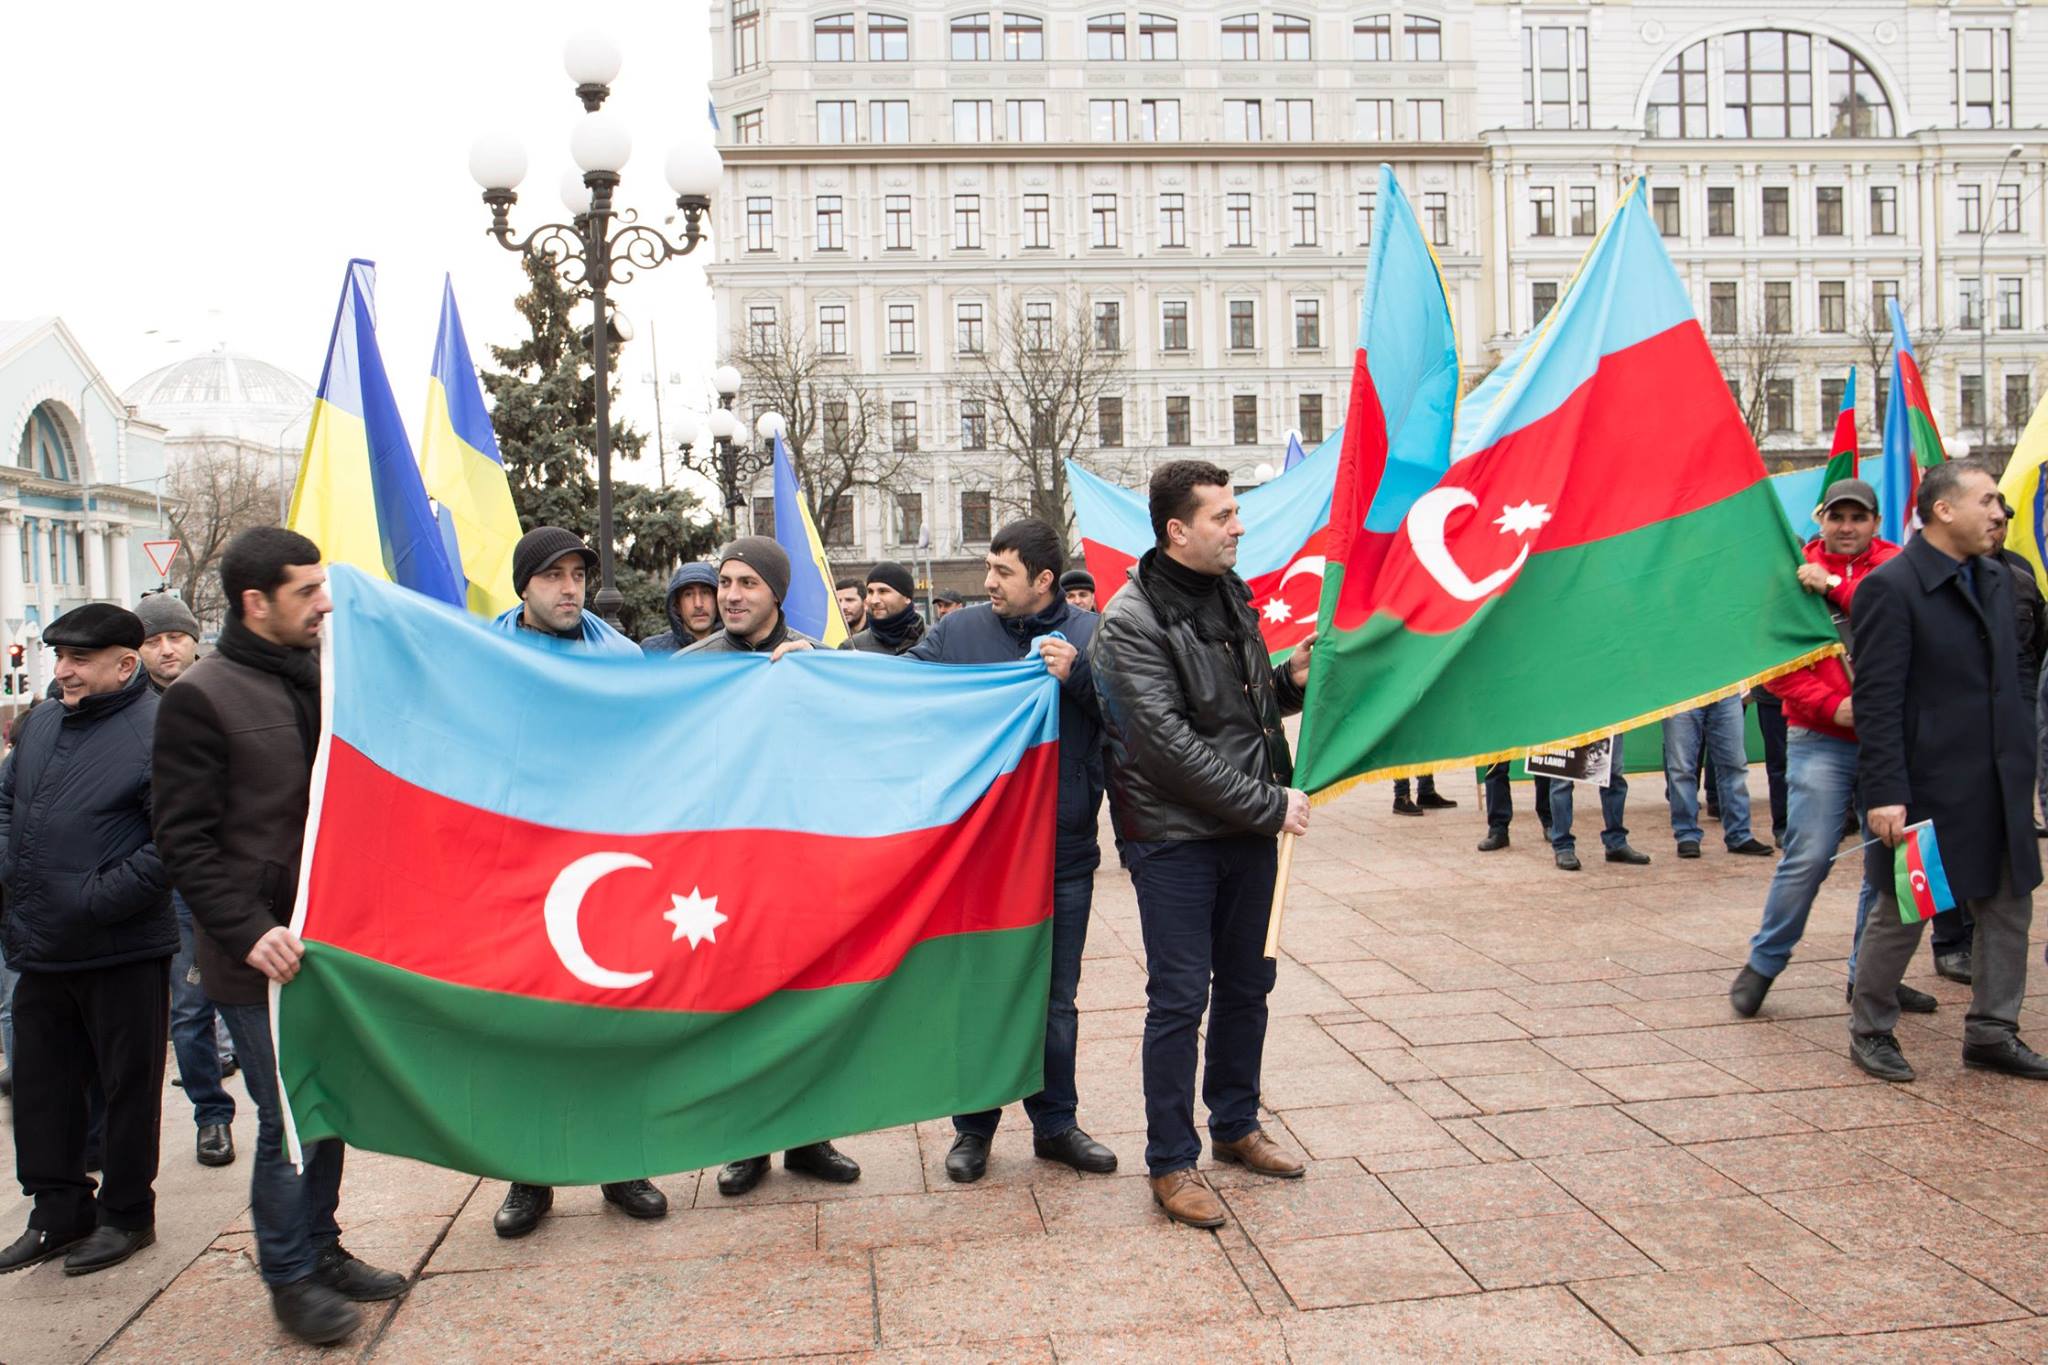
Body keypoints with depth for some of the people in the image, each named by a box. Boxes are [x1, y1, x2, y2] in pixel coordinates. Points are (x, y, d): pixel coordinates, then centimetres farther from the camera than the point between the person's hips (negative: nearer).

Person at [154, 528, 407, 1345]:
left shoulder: (317, 679, 10)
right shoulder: (201, 697, -11)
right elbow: (184, 840, -14)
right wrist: (249, 933, -22)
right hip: (264, 956, -6)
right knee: (286, 1119, 2)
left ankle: (321, 1250, 30)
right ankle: (290, 1278, 18)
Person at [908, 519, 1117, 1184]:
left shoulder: (1088, 634, 0)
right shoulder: (959, 632, 1)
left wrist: (1076, 675, -19)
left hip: (1064, 853, 0)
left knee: (1055, 998, 13)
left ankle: (1055, 1123, 30)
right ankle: (973, 1127, 27)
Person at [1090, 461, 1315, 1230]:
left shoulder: (1232, 594, 10)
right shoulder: (1132, 621, -14)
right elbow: (1168, 745, -20)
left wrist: (1290, 680, 0)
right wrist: (1268, 804, -17)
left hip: (1248, 831, 7)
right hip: (1175, 836, -7)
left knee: (1247, 986, 16)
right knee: (1179, 999, -1)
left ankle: (1235, 1128, 34)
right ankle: (1171, 1163, 13)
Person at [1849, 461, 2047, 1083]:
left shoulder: (1997, 578, 11)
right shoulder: (1891, 587, -13)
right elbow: (1876, 702, -17)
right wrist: (1885, 793, -21)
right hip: (1928, 788, -7)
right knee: (1902, 915, 5)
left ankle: (1992, 1031, 27)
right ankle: (1870, 1030, 21)